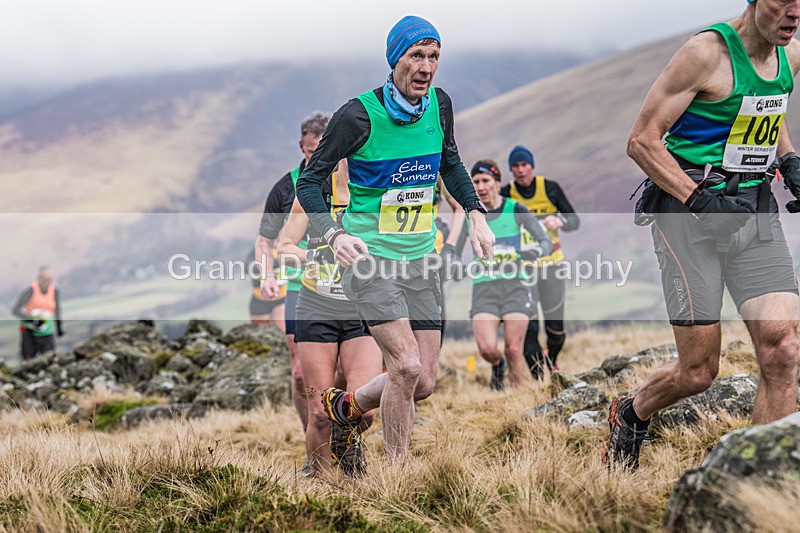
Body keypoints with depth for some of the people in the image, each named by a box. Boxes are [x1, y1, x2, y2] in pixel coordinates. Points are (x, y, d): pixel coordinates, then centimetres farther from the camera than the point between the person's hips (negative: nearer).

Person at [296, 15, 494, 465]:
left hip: (421, 259, 6)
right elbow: (309, 181, -8)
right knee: (407, 365, -21)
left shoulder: (439, 104, 2)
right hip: (369, 257, -6)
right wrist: (334, 234, -25)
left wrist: (476, 213, 8)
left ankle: (344, 406, 33)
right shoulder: (359, 114, -14)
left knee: (424, 383, 4)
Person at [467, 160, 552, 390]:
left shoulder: (515, 210, -2)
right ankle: (498, 366, 19)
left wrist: (534, 251, -25)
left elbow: (546, 243, -4)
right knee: (486, 348, -17)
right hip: (484, 287, 1)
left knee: (513, 350, -11)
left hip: (515, 285, -1)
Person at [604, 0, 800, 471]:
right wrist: (698, 200, -20)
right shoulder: (707, 53, -14)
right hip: (690, 215, -6)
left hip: (758, 212, 6)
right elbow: (642, 140, -12)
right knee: (699, 371, -1)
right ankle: (630, 415, 33)